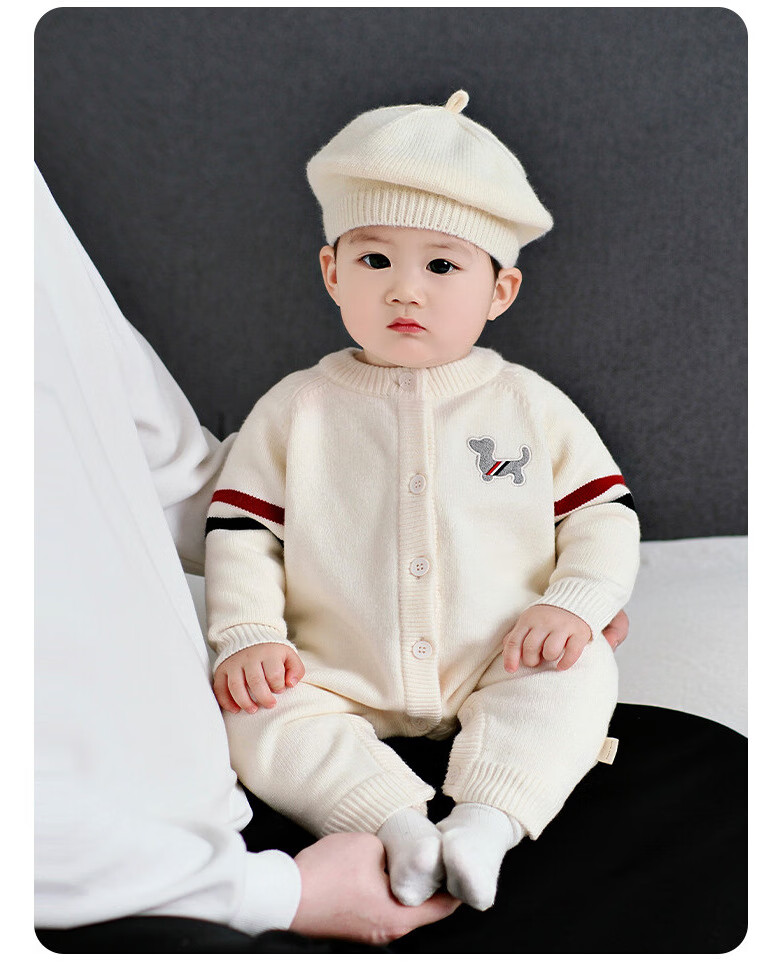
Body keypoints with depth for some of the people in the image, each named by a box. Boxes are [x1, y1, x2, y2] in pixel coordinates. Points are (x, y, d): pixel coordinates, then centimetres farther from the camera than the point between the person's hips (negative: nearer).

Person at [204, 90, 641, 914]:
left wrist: (574, 603, -14)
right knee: (251, 719, -23)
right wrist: (248, 635, -12)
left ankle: (487, 820, -31)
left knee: (582, 674, -24)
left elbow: (604, 514, 4)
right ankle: (397, 818, -32)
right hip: (341, 685, 0)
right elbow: (240, 531, 2)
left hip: (500, 672, 0)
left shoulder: (531, 406, 2)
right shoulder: (296, 409, 2)